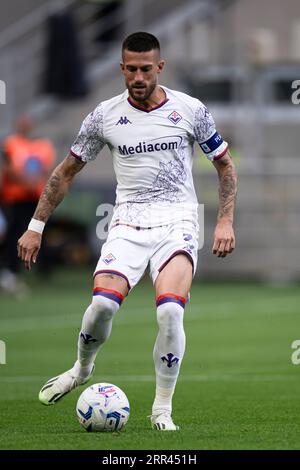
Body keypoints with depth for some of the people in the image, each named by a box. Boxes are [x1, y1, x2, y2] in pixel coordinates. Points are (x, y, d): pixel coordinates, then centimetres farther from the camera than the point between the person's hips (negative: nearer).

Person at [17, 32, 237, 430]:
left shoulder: (190, 110, -1)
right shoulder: (106, 115, 2)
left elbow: (225, 164, 12)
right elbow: (66, 171, 12)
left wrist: (225, 221, 1)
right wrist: (36, 227, 10)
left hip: (177, 222, -1)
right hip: (128, 223, 1)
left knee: (170, 311, -24)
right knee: (103, 303, -22)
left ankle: (162, 409, -8)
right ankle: (82, 368, 11)